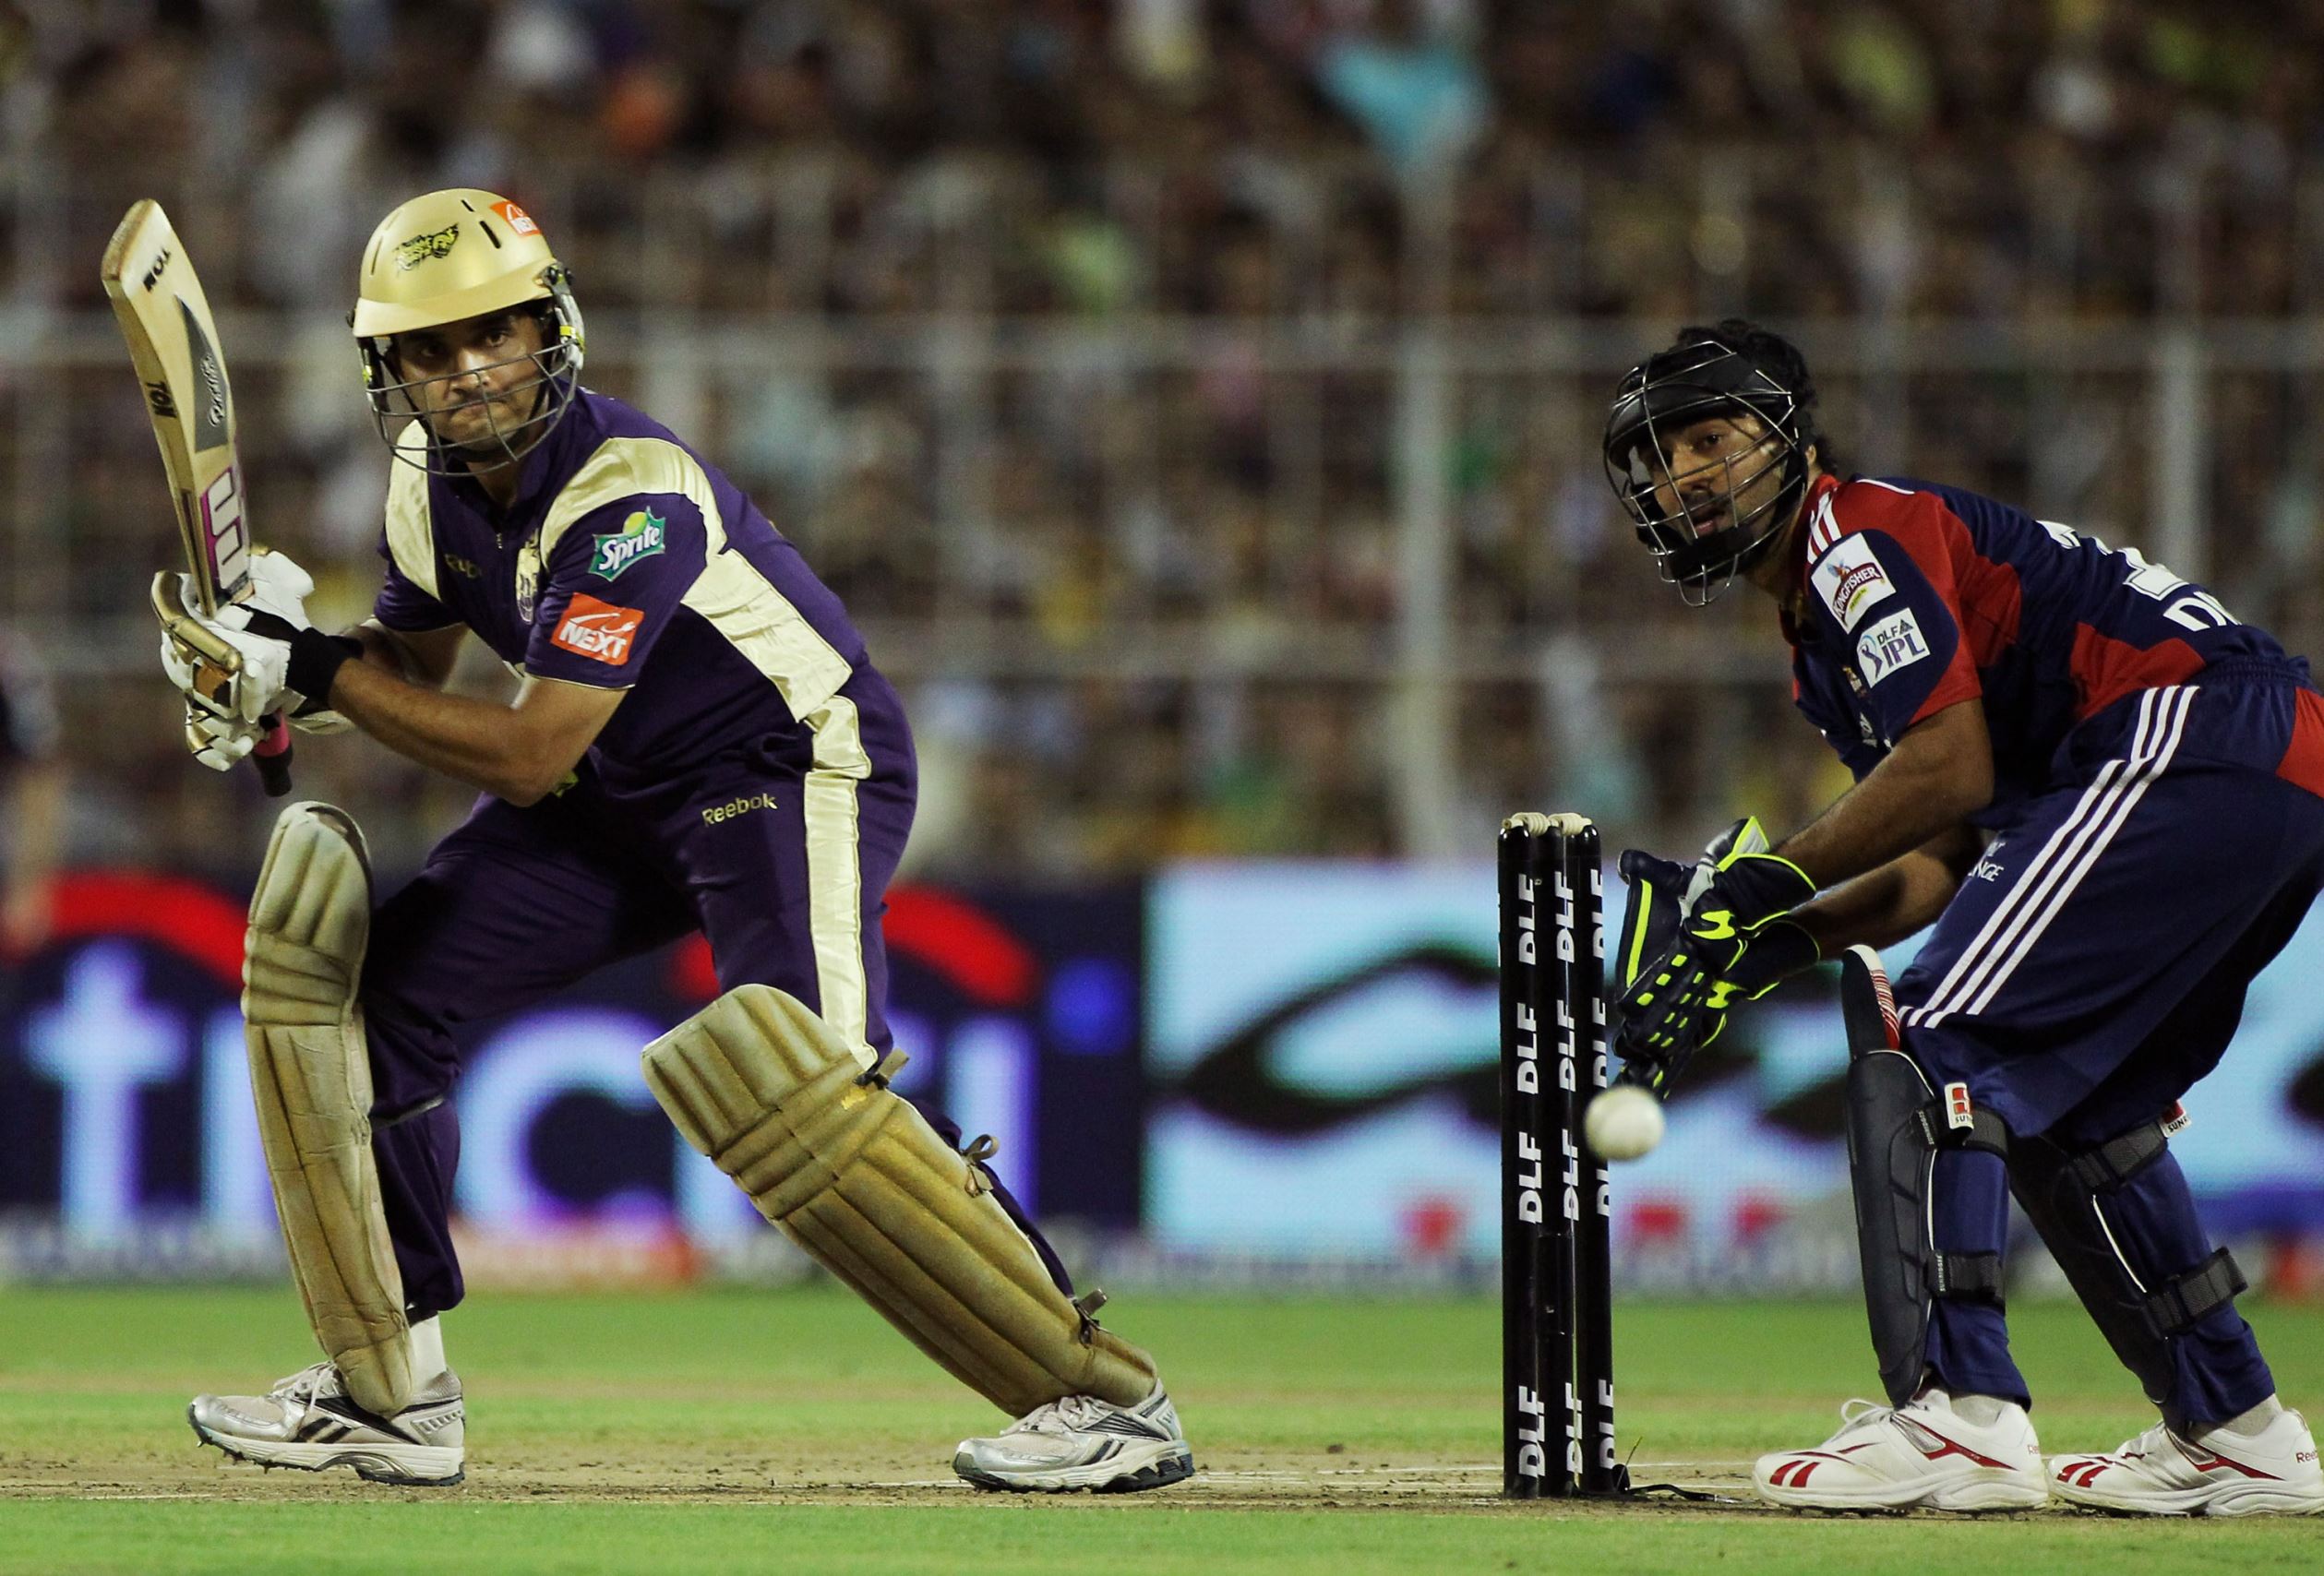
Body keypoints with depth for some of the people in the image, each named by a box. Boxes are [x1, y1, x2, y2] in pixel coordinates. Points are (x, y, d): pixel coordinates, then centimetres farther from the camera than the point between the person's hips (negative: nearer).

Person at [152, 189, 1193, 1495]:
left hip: (802, 768, -9)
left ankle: (1108, 1397, -25)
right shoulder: (434, 478, -3)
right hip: (628, 792, 9)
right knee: (370, 979, 1)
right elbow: (413, 658, 15)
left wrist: (318, 670, -26)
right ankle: (392, 1394, 7)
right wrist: (264, 668, -6)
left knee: (784, 1072, -31)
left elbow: (529, 757, -31)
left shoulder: (629, 494, -29)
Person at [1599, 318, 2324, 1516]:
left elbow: (1954, 767, -15)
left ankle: (1956, 1417, -25)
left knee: (1928, 1040, -14)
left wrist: (1766, 877, -10)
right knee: (2061, 1101, 22)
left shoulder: (1862, 532, -3)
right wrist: (1759, 941, 8)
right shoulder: (1820, 646, 27)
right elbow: (1943, 864, 20)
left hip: (2196, 735, -10)